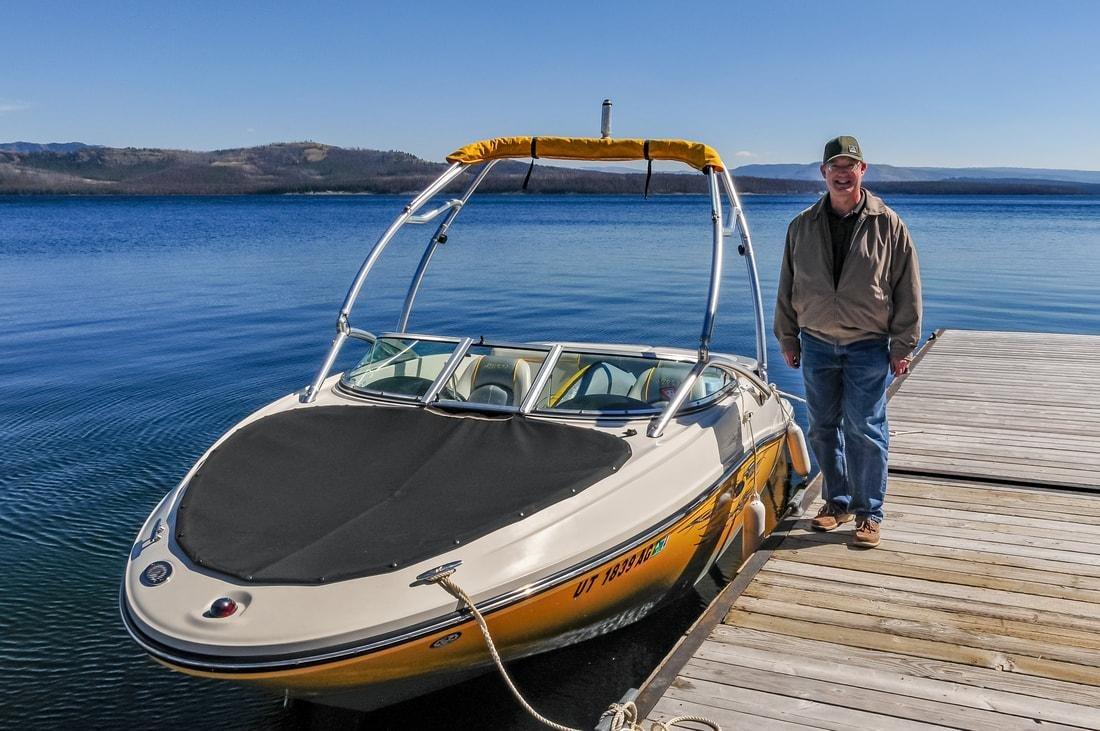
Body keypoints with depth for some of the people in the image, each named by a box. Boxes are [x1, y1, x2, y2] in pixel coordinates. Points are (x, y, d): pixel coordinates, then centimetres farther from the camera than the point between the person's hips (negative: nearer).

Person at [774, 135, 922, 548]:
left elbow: (908, 289, -1)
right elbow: (787, 287, 11)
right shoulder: (802, 226, 5)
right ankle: (837, 501, 26)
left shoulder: (887, 224, -3)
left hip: (868, 348, -3)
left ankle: (868, 512, 11)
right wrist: (787, 339, 9)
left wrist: (903, 346, -3)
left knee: (865, 432, -1)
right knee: (824, 429, 11)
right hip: (816, 345, 3)